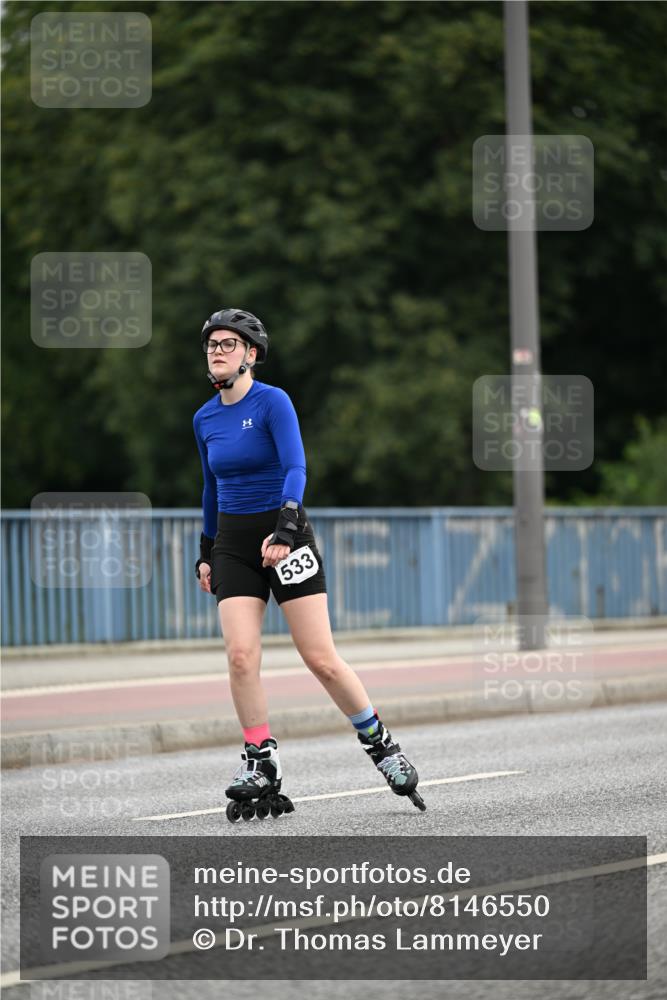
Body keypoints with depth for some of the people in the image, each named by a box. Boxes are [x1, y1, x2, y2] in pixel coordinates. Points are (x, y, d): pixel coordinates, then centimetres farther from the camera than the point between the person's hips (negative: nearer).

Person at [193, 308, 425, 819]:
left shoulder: (273, 402, -10)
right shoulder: (205, 419, 9)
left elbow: (295, 469, -20)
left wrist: (285, 528, -34)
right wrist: (207, 552, 23)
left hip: (286, 537, -5)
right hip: (233, 542, 5)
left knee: (321, 658, -6)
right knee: (241, 654, -12)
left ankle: (380, 743, 13)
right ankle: (261, 761, -1)